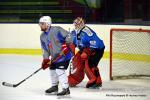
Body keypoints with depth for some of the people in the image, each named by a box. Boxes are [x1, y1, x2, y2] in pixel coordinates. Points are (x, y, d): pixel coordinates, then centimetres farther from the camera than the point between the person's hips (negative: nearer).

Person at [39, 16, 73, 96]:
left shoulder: (56, 30, -18)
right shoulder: (42, 36, 8)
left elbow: (68, 35, -19)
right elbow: (45, 49, 9)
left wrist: (67, 45, -28)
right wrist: (45, 59, -2)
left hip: (64, 54, -9)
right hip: (55, 56, 9)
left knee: (59, 70, -18)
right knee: (52, 69, 16)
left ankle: (66, 89, -15)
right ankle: (54, 87, 36)